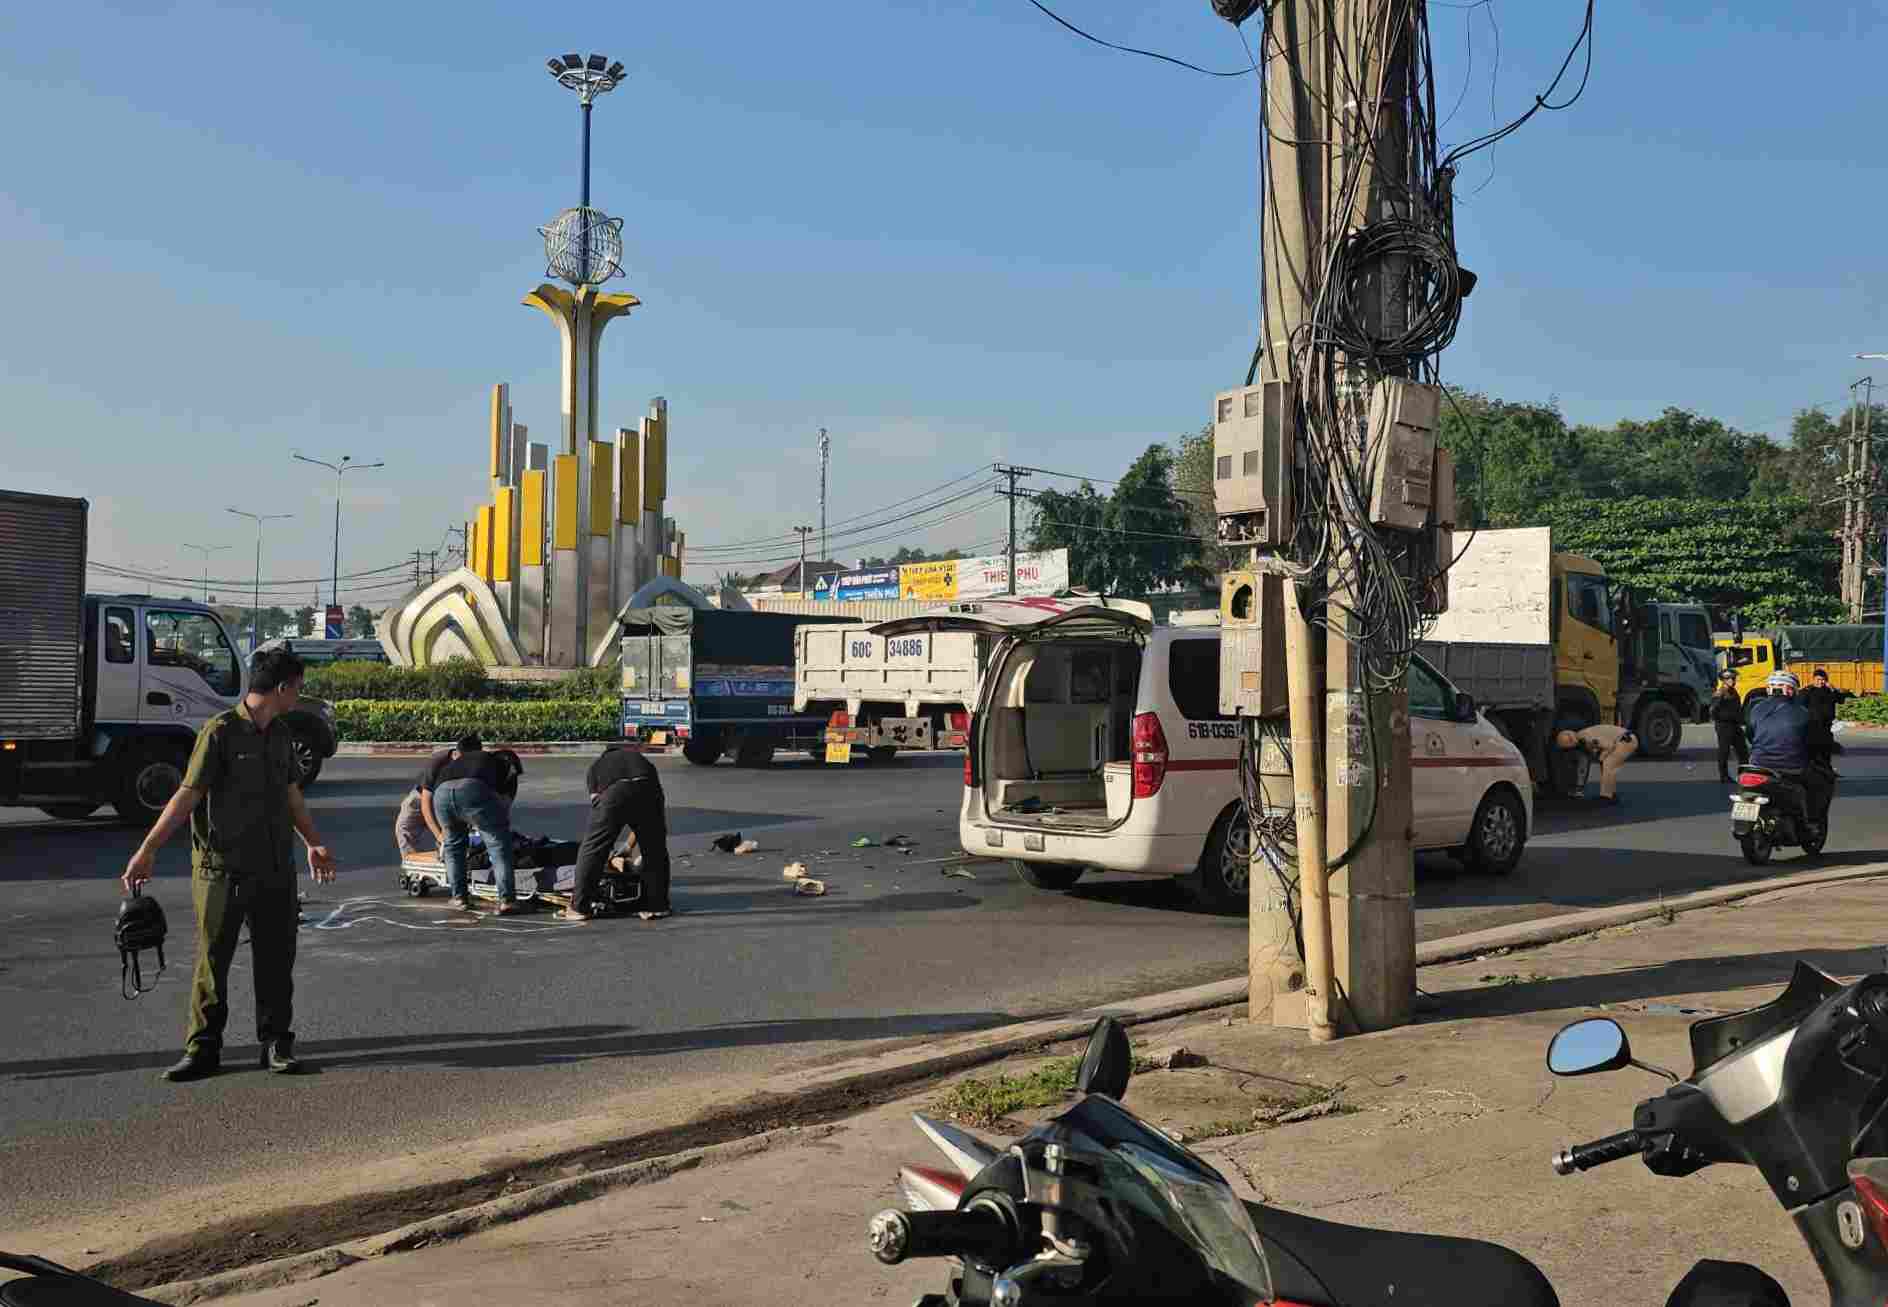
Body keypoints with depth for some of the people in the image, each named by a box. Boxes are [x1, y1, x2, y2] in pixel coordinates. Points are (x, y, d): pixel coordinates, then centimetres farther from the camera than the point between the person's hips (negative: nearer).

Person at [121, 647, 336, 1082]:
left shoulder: (281, 733, 11)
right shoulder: (221, 731, -11)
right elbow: (188, 794, -12)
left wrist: (314, 843, 30)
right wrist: (147, 850, -16)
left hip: (275, 870, 6)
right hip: (223, 870, -6)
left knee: (276, 960, 8)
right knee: (212, 960, 2)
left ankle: (277, 1043, 18)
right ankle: (203, 1049, 11)